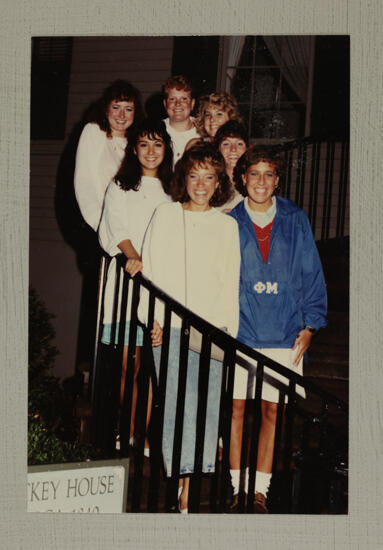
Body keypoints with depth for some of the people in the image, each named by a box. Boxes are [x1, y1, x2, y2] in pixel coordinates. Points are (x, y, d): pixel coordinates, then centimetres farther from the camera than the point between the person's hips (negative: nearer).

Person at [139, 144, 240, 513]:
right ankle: (180, 483, 2)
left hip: (212, 328, 1)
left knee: (208, 404, -7)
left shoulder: (227, 225, 13)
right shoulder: (166, 215, 11)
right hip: (169, 325, -1)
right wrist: (152, 316, -3)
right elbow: (150, 268, 7)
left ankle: (188, 477, 1)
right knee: (176, 401, -6)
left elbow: (231, 282, 11)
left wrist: (229, 330, 5)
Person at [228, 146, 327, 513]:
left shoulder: (295, 221, 6)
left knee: (273, 410, 3)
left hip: (284, 332, 0)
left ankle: (260, 490, 16)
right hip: (239, 330, 0)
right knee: (236, 407, 2)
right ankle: (238, 488, 16)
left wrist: (309, 325, 2)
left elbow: (311, 273, 8)